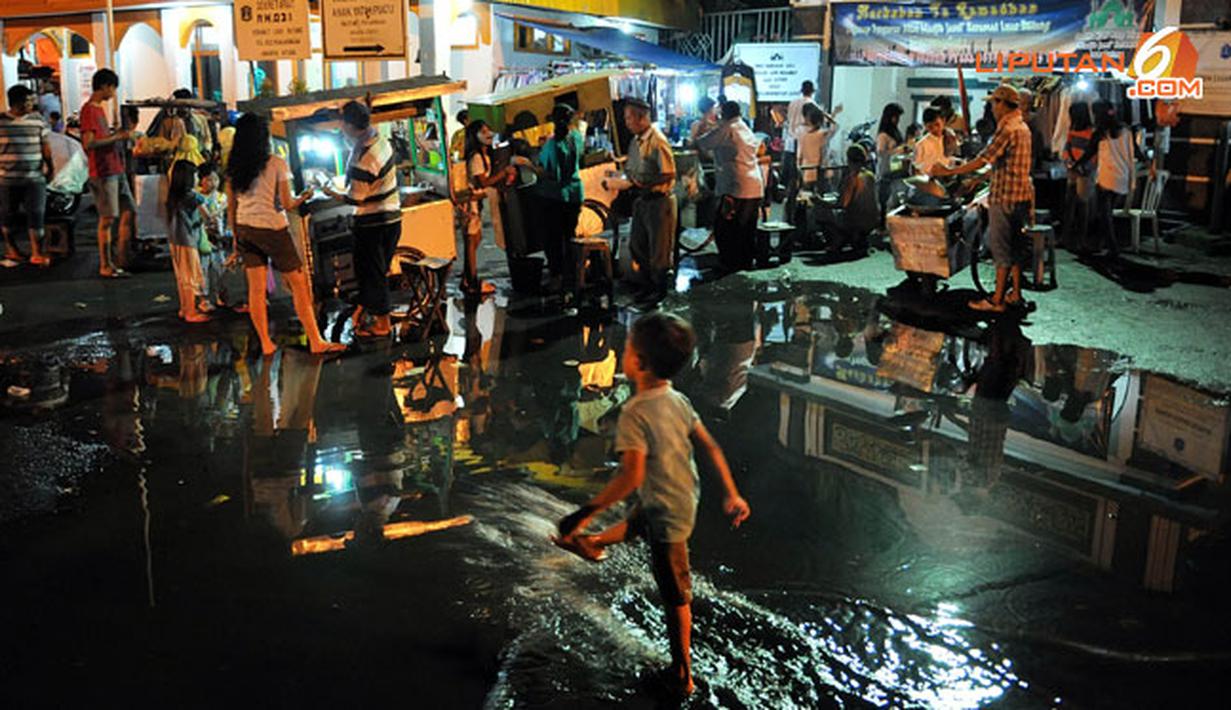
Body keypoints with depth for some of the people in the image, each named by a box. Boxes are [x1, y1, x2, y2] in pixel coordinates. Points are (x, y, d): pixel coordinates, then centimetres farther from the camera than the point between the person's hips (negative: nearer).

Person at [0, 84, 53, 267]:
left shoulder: (37, 119, 6)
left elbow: (45, 146, 12)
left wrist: (49, 165, 7)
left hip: (35, 178, 1)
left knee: (36, 215, -5)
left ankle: (37, 254, -4)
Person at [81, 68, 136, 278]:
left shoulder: (101, 108, 18)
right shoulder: (89, 110, -11)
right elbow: (88, 143, -19)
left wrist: (120, 135, 13)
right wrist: (117, 137, -17)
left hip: (117, 170, 9)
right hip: (103, 172, -9)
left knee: (128, 213, 9)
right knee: (107, 218, -5)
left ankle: (121, 261, 15)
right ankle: (105, 266, 2)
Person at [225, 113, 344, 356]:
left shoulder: (233, 168, 4)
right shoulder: (276, 164, -10)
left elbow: (231, 206, 8)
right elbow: (287, 204, -10)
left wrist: (235, 236, 17)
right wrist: (304, 197, 9)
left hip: (245, 229, 5)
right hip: (273, 229, -5)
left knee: (256, 288, 8)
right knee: (299, 284, 3)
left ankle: (266, 344, 13)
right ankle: (315, 341, 5)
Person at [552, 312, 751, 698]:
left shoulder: (635, 412, -28)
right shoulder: (679, 401, -5)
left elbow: (631, 476, -33)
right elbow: (711, 447, 0)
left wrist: (585, 514, -28)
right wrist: (732, 493, 9)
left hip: (667, 514, -8)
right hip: (684, 500, 8)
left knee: (676, 597, 6)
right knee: (634, 523, 36)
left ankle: (683, 676, 21)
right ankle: (594, 543, 66)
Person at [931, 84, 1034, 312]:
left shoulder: (1008, 129, -18)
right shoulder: (1022, 127, 14)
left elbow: (984, 160, -21)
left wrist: (948, 171, -15)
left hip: (1005, 197, -10)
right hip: (1020, 196, 10)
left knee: (1001, 248, -5)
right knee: (1014, 246, 16)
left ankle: (997, 300, -1)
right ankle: (1015, 293, 23)